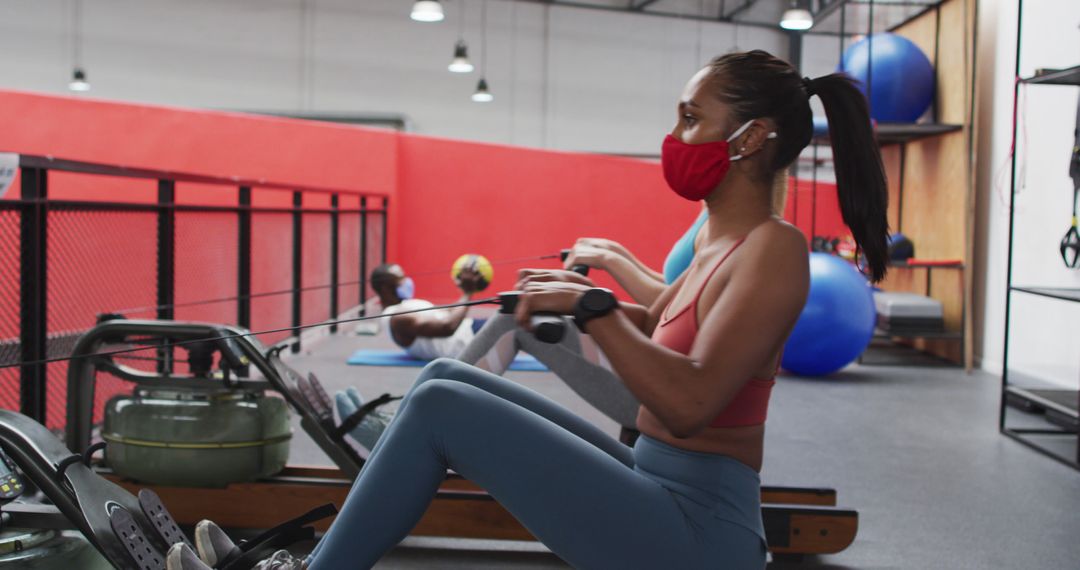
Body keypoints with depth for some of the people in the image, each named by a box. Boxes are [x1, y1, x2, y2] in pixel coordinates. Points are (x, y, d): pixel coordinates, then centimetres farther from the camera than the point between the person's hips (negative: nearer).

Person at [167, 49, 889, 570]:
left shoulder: (772, 247, -17)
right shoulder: (720, 238, 11)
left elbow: (690, 404, -28)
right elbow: (656, 325, 31)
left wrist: (591, 309, -22)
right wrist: (581, 295, 17)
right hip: (657, 488, 9)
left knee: (440, 408, -14)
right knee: (445, 378, 4)